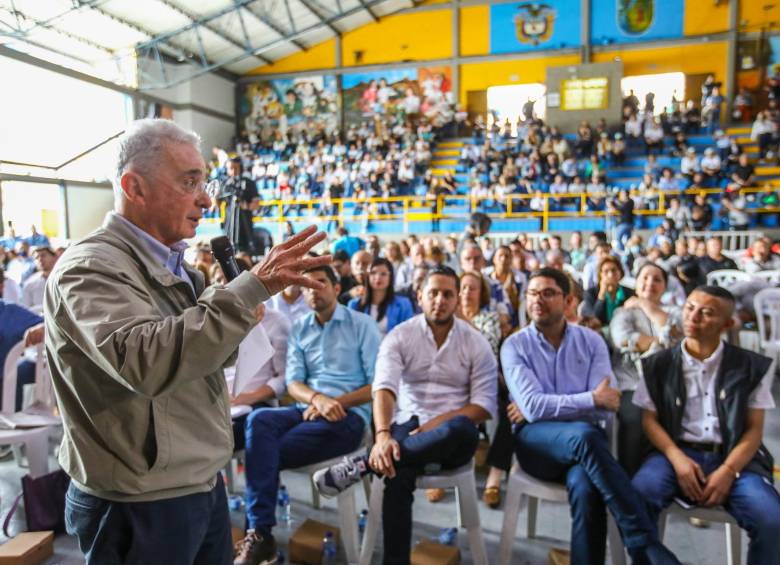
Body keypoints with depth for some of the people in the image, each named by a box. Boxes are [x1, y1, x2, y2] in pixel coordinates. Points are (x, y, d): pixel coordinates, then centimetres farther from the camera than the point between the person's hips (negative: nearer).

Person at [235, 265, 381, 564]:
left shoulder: (361, 324, 2)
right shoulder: (299, 329, 14)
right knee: (259, 419, -28)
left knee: (265, 452, -23)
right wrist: (316, 398, -20)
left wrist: (334, 402, -15)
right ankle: (259, 533, -25)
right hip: (307, 409, 4)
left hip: (348, 415, -4)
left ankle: (261, 532, -3)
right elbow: (293, 382, 3)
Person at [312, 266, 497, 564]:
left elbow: (484, 405, -3)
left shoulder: (476, 343, 3)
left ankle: (362, 464, -29)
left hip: (452, 438, 1)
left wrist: (437, 424, -16)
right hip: (409, 426, 0)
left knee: (461, 430, -37)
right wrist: (383, 435, -32)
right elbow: (384, 388, -13)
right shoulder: (399, 336, 2)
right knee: (399, 473, -35)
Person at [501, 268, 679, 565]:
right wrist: (591, 399, -13)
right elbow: (532, 407, -13)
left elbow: (607, 407, -4)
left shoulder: (591, 341, 7)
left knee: (584, 486, -35)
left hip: (584, 438, 2)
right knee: (584, 435, -36)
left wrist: (545, 408, -10)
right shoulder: (515, 345, 1)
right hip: (536, 439, -1)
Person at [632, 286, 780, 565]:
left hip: (733, 457, 1)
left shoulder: (750, 367, 7)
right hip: (677, 452, 0)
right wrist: (677, 459, -12)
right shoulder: (659, 365, 7)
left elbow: (754, 429, 4)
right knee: (639, 495, -29)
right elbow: (649, 419, 6)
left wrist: (728, 470, -12)